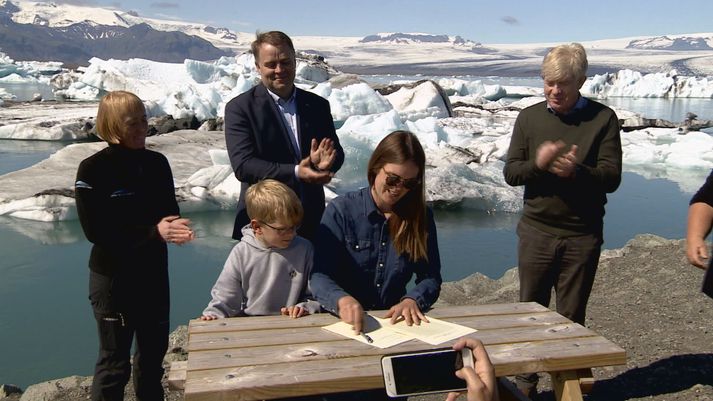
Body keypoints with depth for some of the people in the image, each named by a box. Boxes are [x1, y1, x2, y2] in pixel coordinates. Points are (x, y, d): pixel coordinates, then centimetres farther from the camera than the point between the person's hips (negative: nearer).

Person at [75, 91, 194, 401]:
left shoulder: (157, 163, 0)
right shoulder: (93, 169, -14)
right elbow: (96, 230, -18)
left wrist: (176, 227, -18)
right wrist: (154, 232, -25)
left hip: (154, 271, 5)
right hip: (112, 276, -5)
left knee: (154, 351, 19)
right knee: (114, 361, 5)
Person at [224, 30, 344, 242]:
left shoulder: (318, 105, 7)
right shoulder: (240, 108, -5)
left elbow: (337, 153, 7)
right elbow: (242, 165, -15)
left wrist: (325, 161, -18)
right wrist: (295, 173, -26)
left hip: (311, 220, 4)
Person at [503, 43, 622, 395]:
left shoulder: (603, 118, -3)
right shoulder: (529, 117, 3)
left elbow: (611, 178, -7)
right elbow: (510, 173, 0)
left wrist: (576, 170, -26)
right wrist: (538, 163, -20)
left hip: (582, 236, -1)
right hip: (536, 231, 2)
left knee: (572, 318, 9)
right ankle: (526, 380, 26)